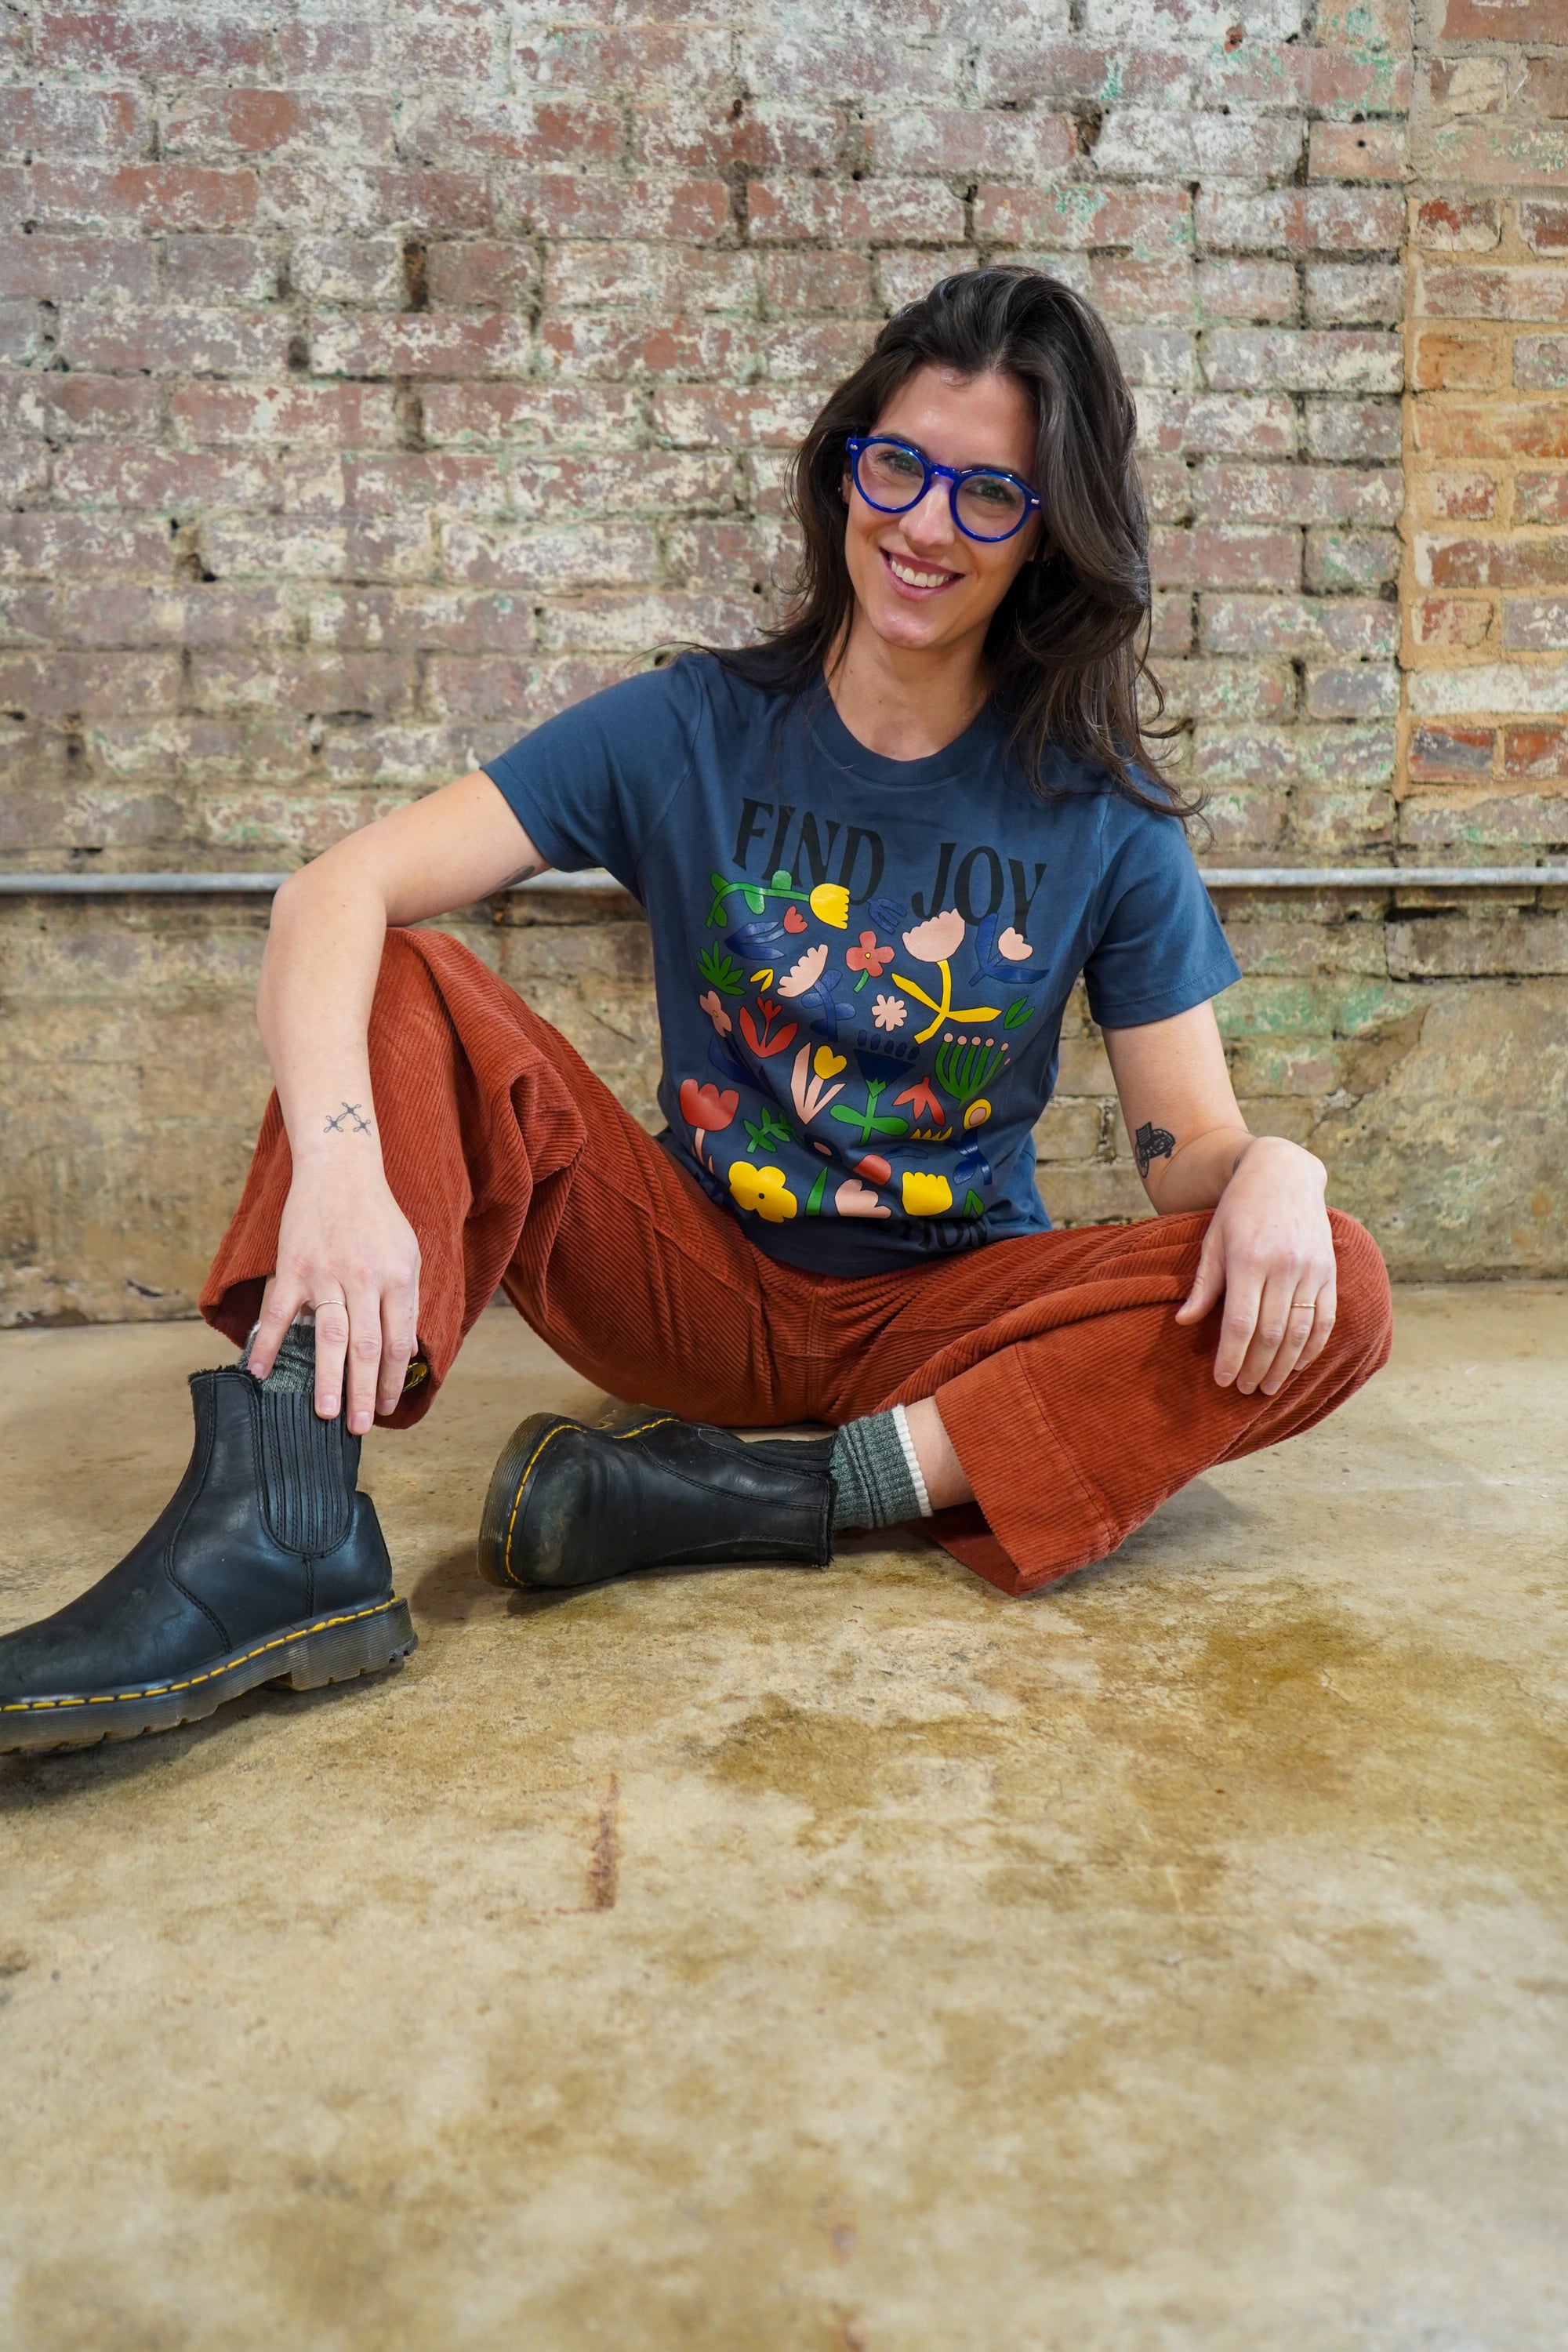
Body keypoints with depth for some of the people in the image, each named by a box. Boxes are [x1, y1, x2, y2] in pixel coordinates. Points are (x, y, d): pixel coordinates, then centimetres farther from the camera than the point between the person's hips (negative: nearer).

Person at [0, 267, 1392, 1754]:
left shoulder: (1101, 815, -1)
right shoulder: (691, 733, -3)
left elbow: (1193, 1146, -2)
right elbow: (340, 892, -15)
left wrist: (1272, 1171, -28)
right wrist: (338, 1160, -34)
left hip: (954, 1318, 1)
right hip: (699, 1284, 0)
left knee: (1331, 1300, -24)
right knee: (400, 989, -17)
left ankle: (750, 1496, -30)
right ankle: (288, 1521, -37)